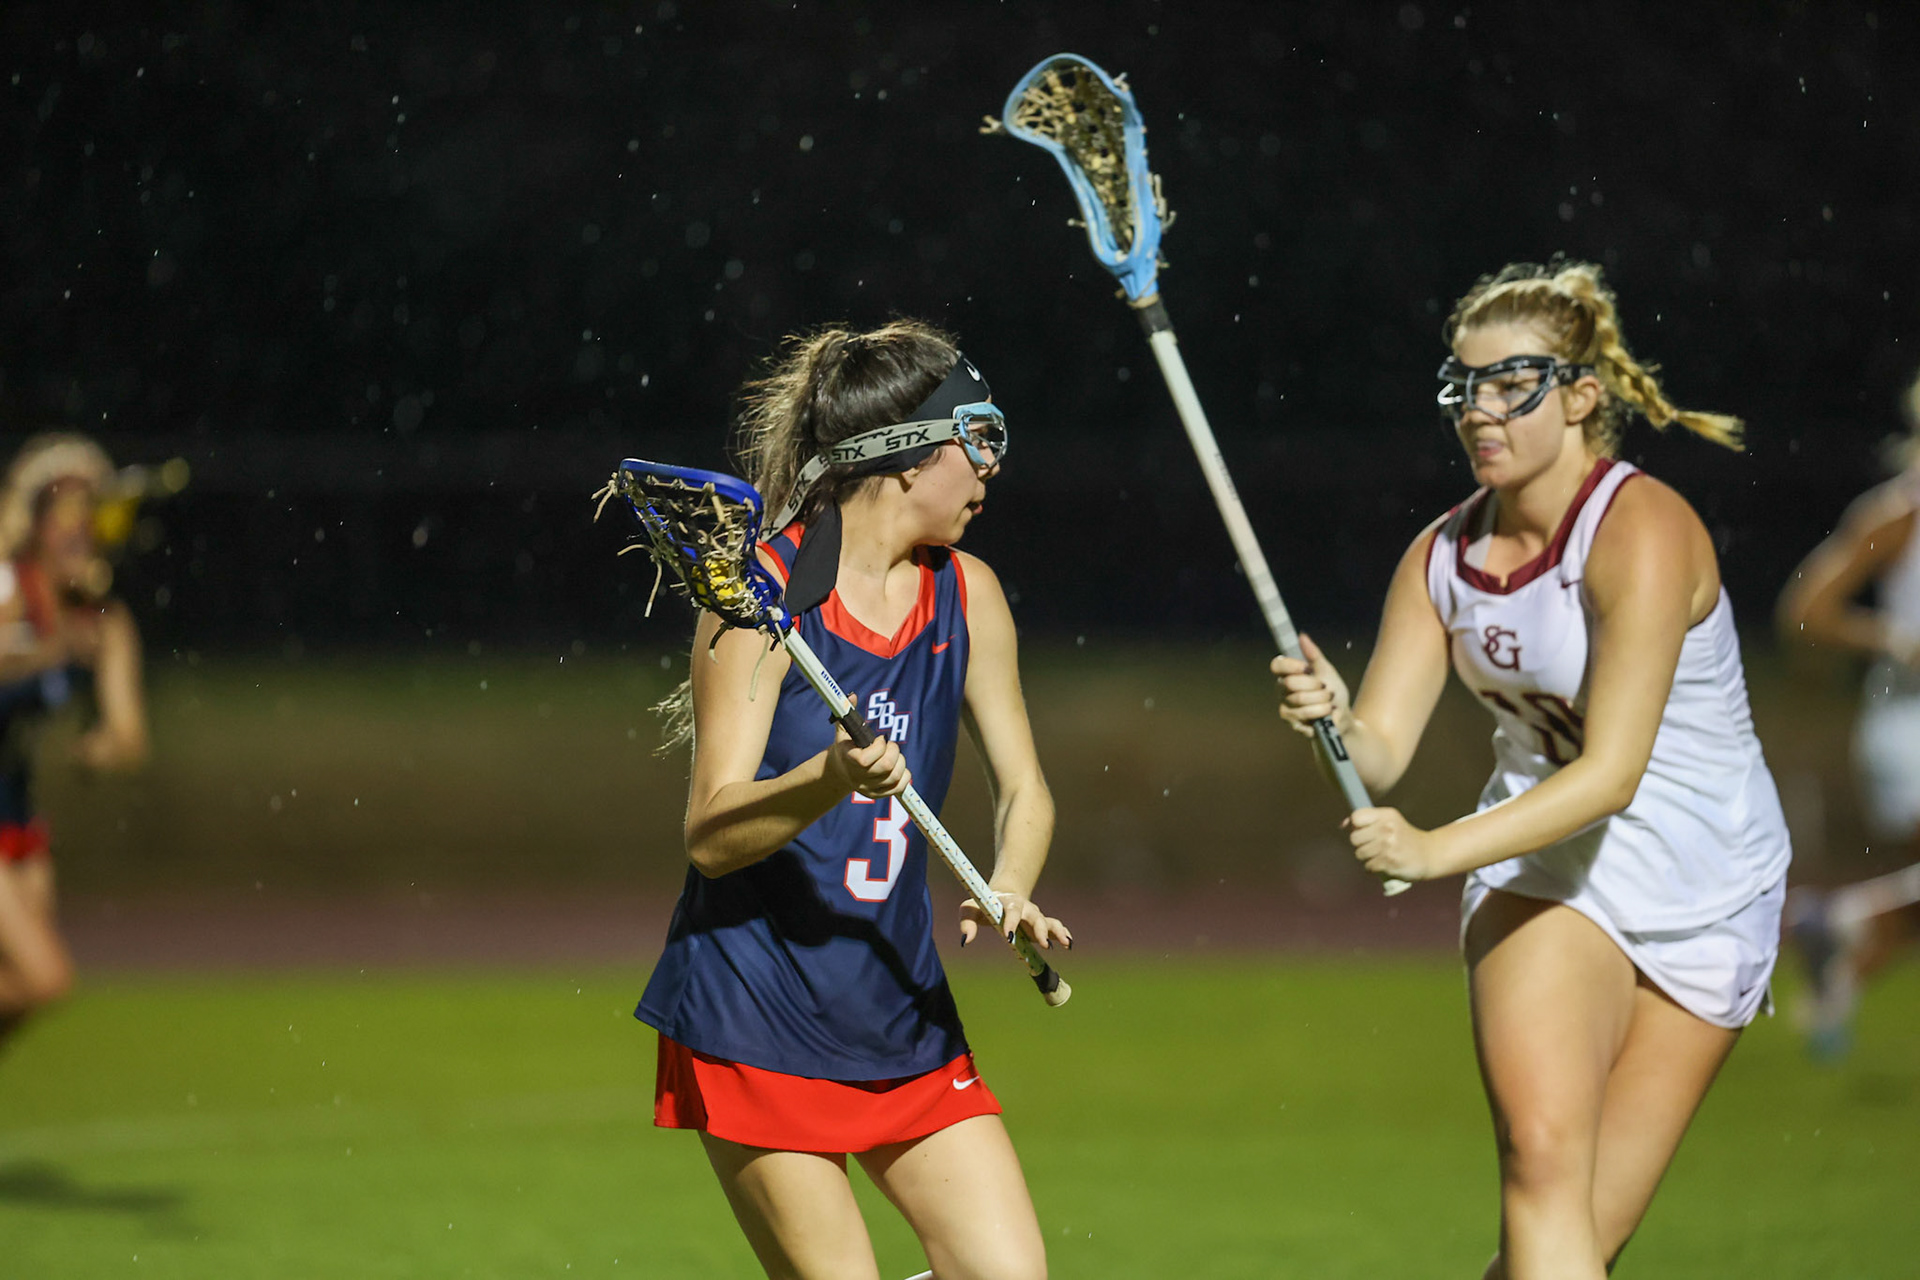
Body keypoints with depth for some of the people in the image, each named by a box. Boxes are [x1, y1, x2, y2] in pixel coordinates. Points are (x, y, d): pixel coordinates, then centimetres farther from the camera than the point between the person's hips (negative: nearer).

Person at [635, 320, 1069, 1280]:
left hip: (904, 1020, 6)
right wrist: (830, 780, -34)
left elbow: (1023, 788, 13)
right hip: (754, 1019, -6)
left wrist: (1008, 891, -9)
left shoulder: (966, 597, 6)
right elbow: (710, 834, -16)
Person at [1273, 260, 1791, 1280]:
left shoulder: (1641, 530, -21)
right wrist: (1333, 719, -29)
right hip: (1543, 872, 3)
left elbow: (1611, 771, -29)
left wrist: (1439, 850, -40)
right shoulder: (1442, 556, -2)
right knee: (1542, 1162, -22)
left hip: (1704, 896, -3)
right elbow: (1381, 751, -5)